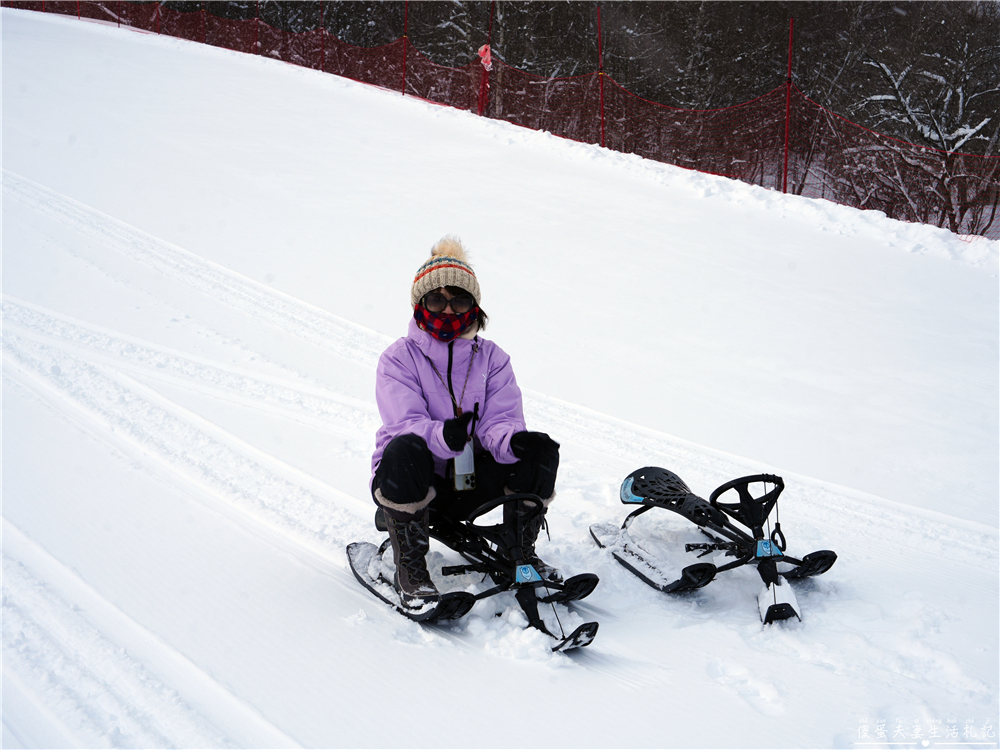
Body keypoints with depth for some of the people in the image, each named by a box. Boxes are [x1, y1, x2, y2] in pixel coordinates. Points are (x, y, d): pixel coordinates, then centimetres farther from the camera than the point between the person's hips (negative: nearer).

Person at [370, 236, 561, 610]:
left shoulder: (492, 357, 5)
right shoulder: (398, 358, -5)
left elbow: (500, 421, -9)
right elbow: (406, 424, -21)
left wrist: (514, 440, -35)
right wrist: (442, 435, -44)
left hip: (469, 481, 3)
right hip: (411, 480, -3)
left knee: (539, 453, -20)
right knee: (404, 449, -37)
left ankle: (521, 551, 2)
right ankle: (410, 567, -22)